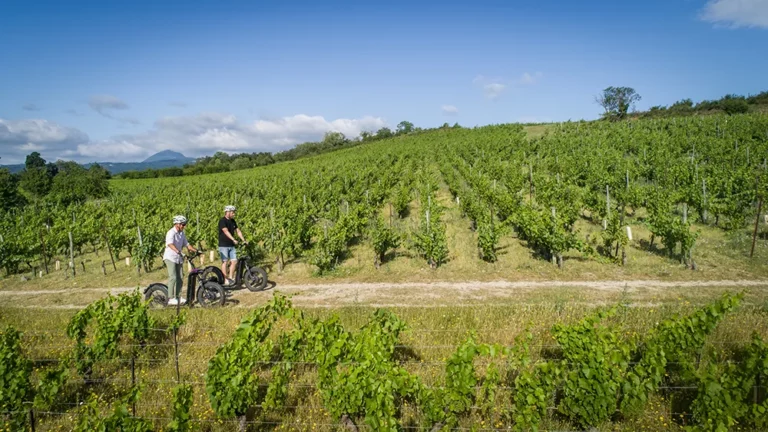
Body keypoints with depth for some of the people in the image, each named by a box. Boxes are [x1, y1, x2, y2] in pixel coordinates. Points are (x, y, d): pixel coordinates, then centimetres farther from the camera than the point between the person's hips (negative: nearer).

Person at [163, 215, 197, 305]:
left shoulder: (181, 233, 11)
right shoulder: (171, 233, -15)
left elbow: (186, 244, 14)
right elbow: (170, 244, -31)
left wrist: (195, 250, 0)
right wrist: (178, 251, -47)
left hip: (178, 258, 8)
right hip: (170, 258, -8)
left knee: (180, 279, 7)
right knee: (173, 277, -16)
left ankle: (178, 297, 18)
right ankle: (171, 299, -15)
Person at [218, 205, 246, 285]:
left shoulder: (233, 221, 11)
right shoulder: (222, 221, -13)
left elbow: (238, 231, 12)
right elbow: (226, 231, -25)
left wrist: (244, 240, 0)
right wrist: (234, 240, -36)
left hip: (231, 245, 7)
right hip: (223, 245, -7)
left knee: (234, 261, 2)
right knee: (225, 262, -4)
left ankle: (231, 278, 13)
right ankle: (226, 280, 0)